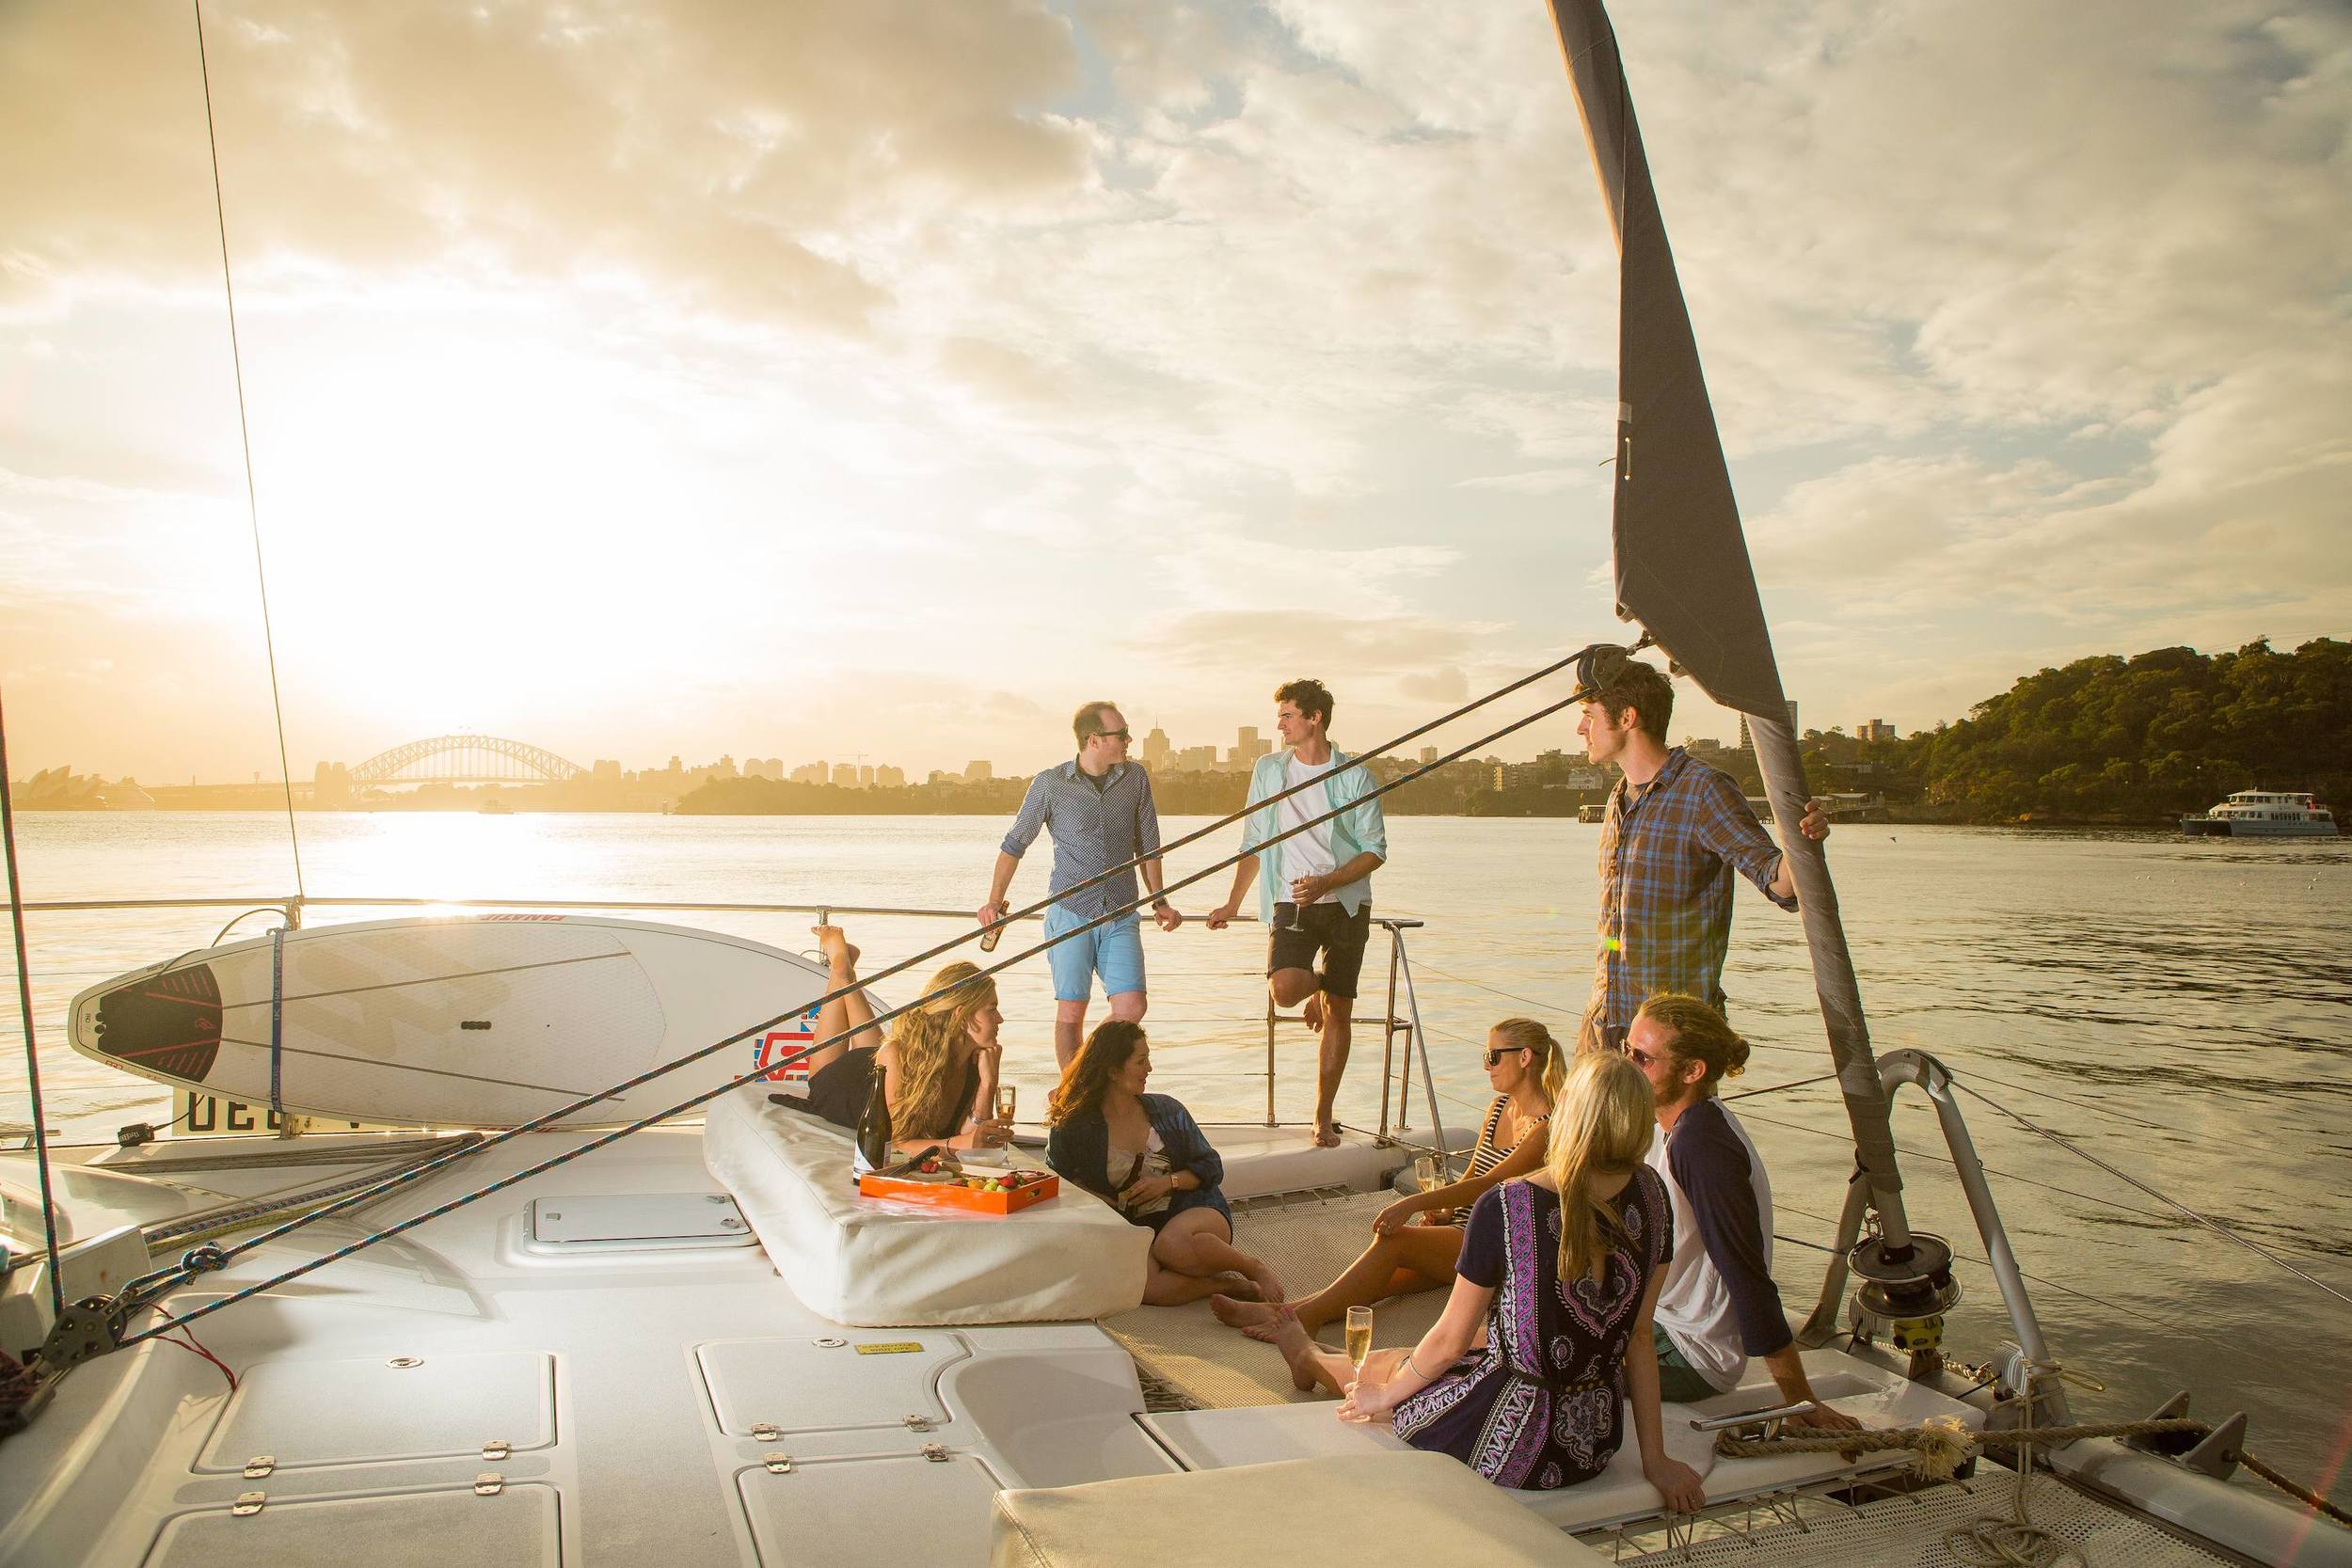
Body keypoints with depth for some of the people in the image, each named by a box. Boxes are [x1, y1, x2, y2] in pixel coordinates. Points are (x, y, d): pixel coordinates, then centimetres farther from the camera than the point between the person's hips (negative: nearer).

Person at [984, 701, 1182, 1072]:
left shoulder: (1136, 779, 5)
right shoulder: (1050, 783, -3)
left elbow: (1148, 846, 16)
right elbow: (1015, 844, 6)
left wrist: (1159, 901, 15)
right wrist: (994, 901, 4)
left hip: (1121, 915, 3)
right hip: (1070, 913, -2)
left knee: (1131, 1007, -6)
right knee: (1071, 1011, -1)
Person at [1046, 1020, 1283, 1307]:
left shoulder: (1166, 1110, 10)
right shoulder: (1072, 1129, 3)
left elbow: (1211, 1167, 13)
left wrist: (1168, 1182, -6)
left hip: (1193, 1210, 1)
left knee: (1171, 1243, -39)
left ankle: (1255, 1269, -15)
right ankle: (1233, 1285, -21)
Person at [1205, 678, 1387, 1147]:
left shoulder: (1354, 775, -2)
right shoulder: (1269, 769, 7)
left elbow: (1376, 851, -4)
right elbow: (1254, 844, 13)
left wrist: (1326, 883, -18)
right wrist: (1233, 905, 9)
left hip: (1346, 902, -1)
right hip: (1291, 903, 1)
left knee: (1338, 1013, 1)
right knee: (1284, 990, -23)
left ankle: (1324, 1115, 15)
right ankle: (1320, 985, 15)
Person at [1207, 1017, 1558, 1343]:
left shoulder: (1546, 1126, -12)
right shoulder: (1499, 1108, 17)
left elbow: (1488, 1183, -20)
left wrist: (1414, 1203, -27)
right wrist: (1443, 1210, 0)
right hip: (1463, 1231, 7)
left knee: (1393, 1239, -30)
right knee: (1380, 1282, -21)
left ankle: (1305, 1315, -35)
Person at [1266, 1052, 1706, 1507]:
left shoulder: (1504, 1209, -23)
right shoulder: (1650, 1195, -9)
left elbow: (1450, 1341, -11)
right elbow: (1639, 1336, -2)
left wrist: (1386, 1394, 6)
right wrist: (1655, 1458, 7)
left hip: (1513, 1451, -6)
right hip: (1598, 1443, 6)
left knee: (1387, 1366, 23)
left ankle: (1313, 1359, 59)